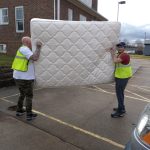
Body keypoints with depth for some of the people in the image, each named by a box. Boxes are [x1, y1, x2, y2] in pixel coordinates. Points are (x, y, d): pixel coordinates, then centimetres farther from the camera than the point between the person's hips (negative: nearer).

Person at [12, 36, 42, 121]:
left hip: (18, 76, 9)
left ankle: (19, 111, 33)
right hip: (25, 78, -9)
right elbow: (35, 58, -27)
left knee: (22, 94, 25)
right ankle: (29, 115, 12)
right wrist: (38, 48, -18)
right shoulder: (25, 49, -15)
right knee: (29, 96, 5)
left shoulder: (22, 49, 15)